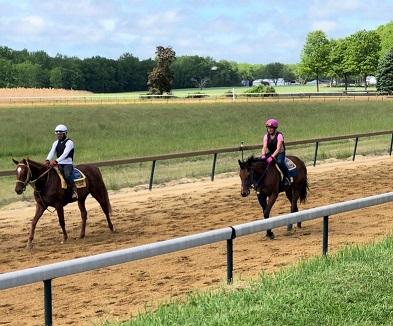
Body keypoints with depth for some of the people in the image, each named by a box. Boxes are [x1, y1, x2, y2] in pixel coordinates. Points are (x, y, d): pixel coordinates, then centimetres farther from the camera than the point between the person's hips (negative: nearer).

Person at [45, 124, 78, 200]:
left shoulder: (69, 142, -7)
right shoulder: (56, 143, 14)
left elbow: (65, 154, -21)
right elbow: (52, 152, 0)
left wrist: (56, 161, -34)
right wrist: (47, 160, -21)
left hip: (68, 164, -6)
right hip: (59, 164, 6)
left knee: (67, 176, -31)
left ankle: (74, 191, -22)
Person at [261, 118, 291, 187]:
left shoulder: (279, 135, -15)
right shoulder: (266, 136, 0)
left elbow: (278, 148, -24)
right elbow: (264, 147, -10)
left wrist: (272, 157, -38)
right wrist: (263, 155, -31)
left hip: (280, 153, -5)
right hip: (270, 153, 5)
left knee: (280, 162, -37)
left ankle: (287, 178, -22)